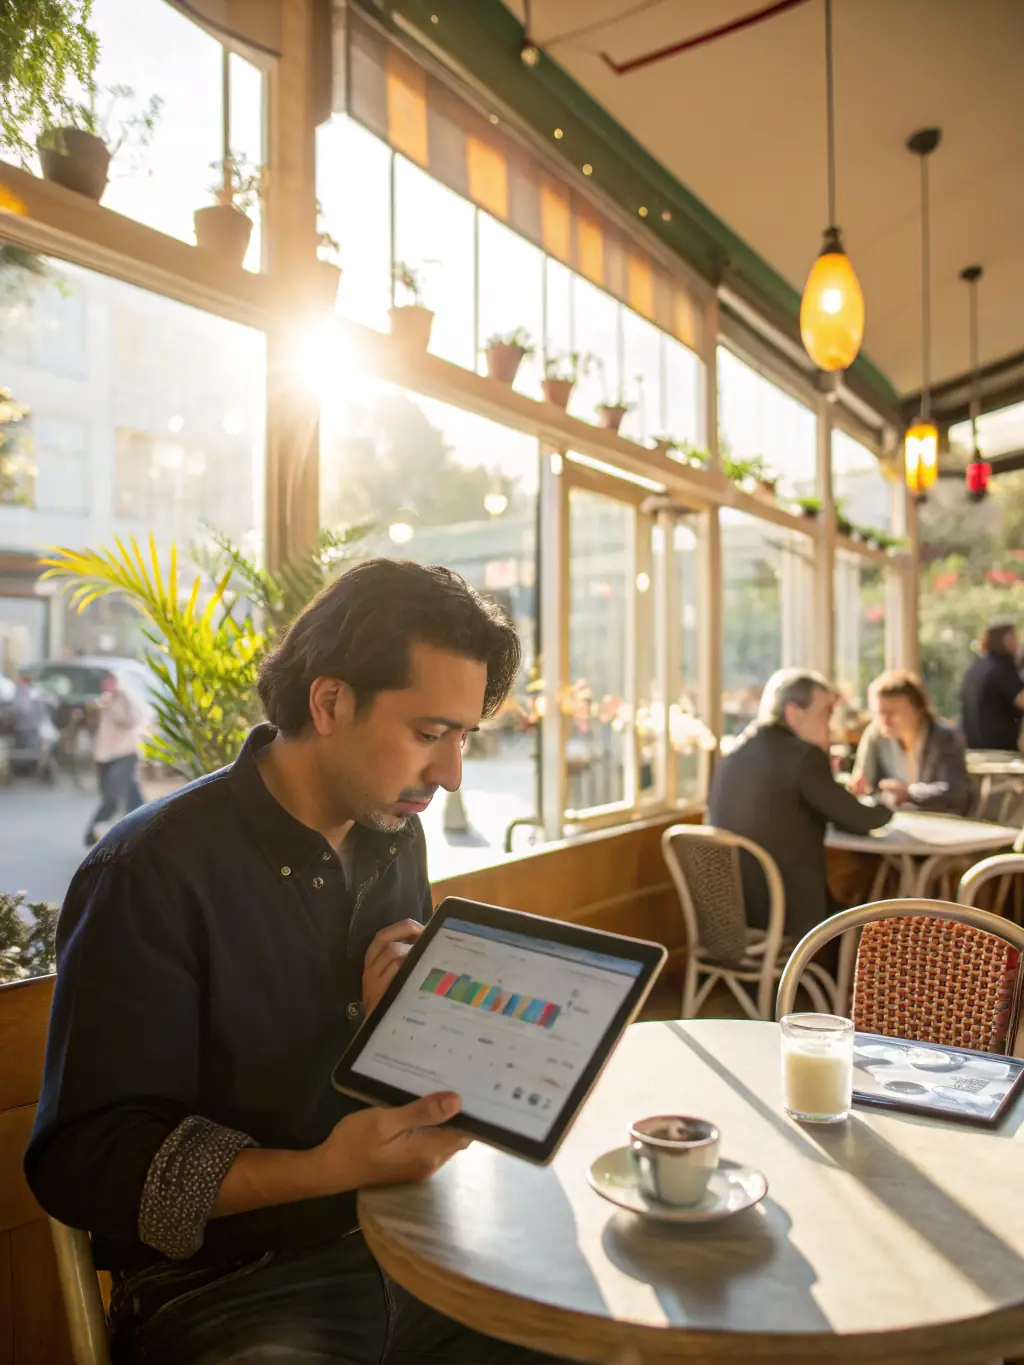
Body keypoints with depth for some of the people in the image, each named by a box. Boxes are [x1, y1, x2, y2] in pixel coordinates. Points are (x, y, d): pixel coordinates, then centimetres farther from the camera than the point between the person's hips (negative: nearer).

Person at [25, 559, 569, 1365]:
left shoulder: (397, 841, 5)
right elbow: (83, 1162, -16)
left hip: (409, 1249, 6)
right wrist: (326, 1170, -27)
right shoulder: (151, 874, -17)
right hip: (225, 1291, -5)